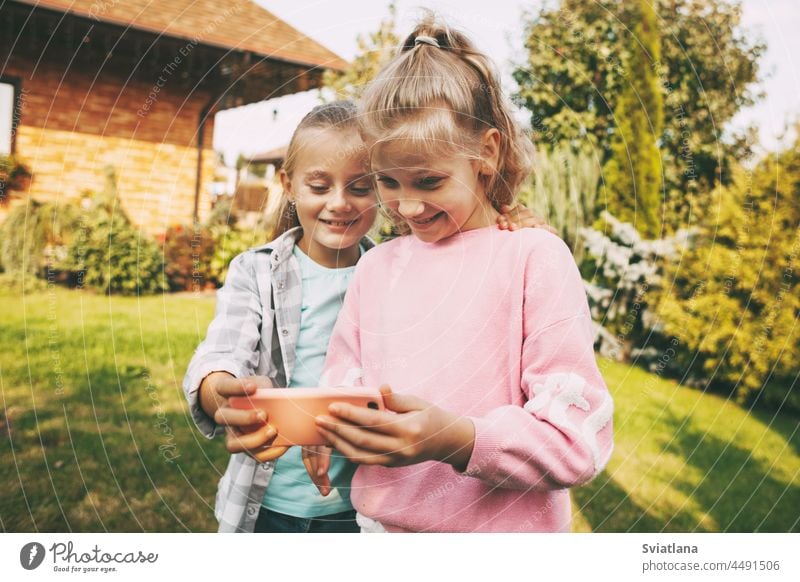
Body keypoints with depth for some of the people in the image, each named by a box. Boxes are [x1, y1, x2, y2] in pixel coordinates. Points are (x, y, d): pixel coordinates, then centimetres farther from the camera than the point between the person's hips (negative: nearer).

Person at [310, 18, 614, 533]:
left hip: (504, 530, -4)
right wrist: (320, 418, -14)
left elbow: (580, 438, -17)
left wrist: (459, 440, -32)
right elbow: (343, 383, 9)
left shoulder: (534, 257, -13)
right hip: (378, 521, 5)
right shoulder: (376, 267, 2)